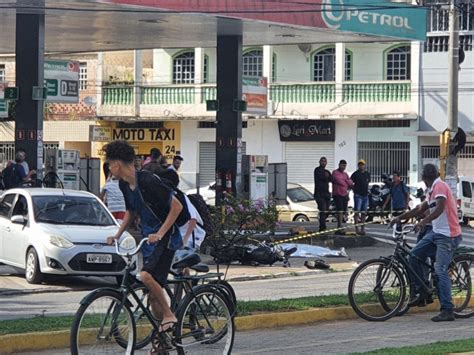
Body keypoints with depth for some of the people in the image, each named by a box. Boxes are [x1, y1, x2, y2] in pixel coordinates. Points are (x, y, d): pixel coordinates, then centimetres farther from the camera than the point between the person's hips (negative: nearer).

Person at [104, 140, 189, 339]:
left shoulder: (147, 181, -22)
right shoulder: (124, 184, 5)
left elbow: (176, 206, -21)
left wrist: (160, 234, -24)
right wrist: (117, 235, 11)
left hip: (165, 235, -9)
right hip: (148, 236, 9)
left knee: (147, 276, -28)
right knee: (153, 289, 7)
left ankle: (169, 315, -12)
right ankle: (162, 334, 15)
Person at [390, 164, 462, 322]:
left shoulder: (440, 186, -13)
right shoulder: (432, 190, 18)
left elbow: (440, 209, -27)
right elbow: (420, 209, 24)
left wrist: (424, 221, -37)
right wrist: (400, 218, 21)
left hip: (448, 235, -10)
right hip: (436, 232, 10)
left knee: (441, 270, -14)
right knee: (414, 255, 4)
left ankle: (447, 311, -13)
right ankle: (422, 294, 10)